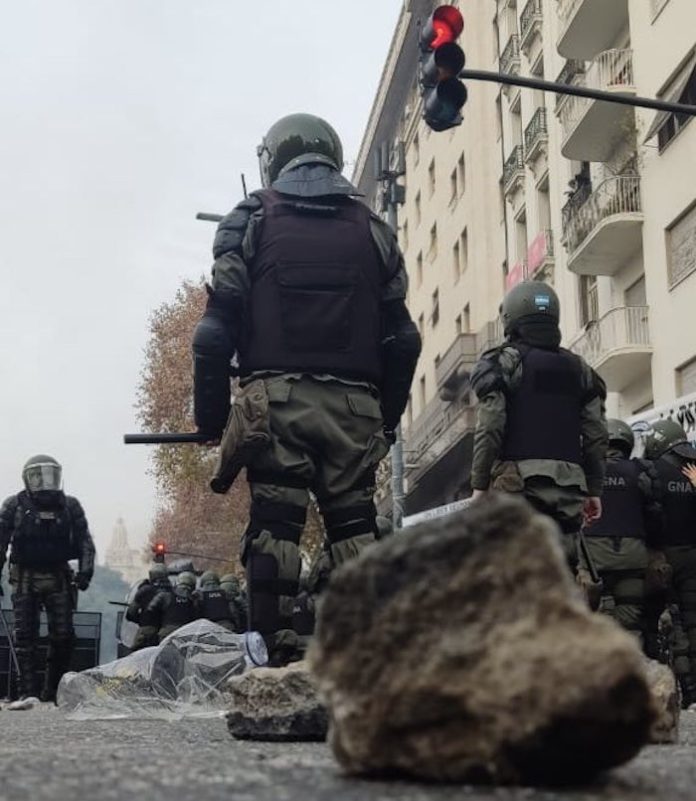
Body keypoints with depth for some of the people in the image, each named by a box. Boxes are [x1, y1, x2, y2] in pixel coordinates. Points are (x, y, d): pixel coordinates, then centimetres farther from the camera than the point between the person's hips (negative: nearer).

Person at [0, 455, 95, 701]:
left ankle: (53, 691, 9)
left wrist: (85, 570, -6)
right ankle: (28, 692, 0)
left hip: (58, 578, 1)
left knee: (63, 635, -3)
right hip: (25, 579, -1)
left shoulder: (70, 506, 7)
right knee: (25, 636, -3)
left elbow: (85, 541, 7)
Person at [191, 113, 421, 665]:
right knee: (355, 527, 6)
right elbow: (401, 339, 11)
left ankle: (276, 656, -4)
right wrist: (388, 418, 18)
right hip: (353, 405, 2)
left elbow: (218, 328, -1)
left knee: (274, 527, -2)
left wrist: (211, 415, 5)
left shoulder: (251, 220, 7)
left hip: (276, 398, -2)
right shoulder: (371, 227, 14)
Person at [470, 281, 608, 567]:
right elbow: (596, 436, 11)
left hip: (517, 481, -4)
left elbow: (489, 429, -6)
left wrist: (479, 485, -3)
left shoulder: (502, 363, 3)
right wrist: (594, 489, 15)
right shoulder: (580, 369, 17)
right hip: (568, 482, 4)